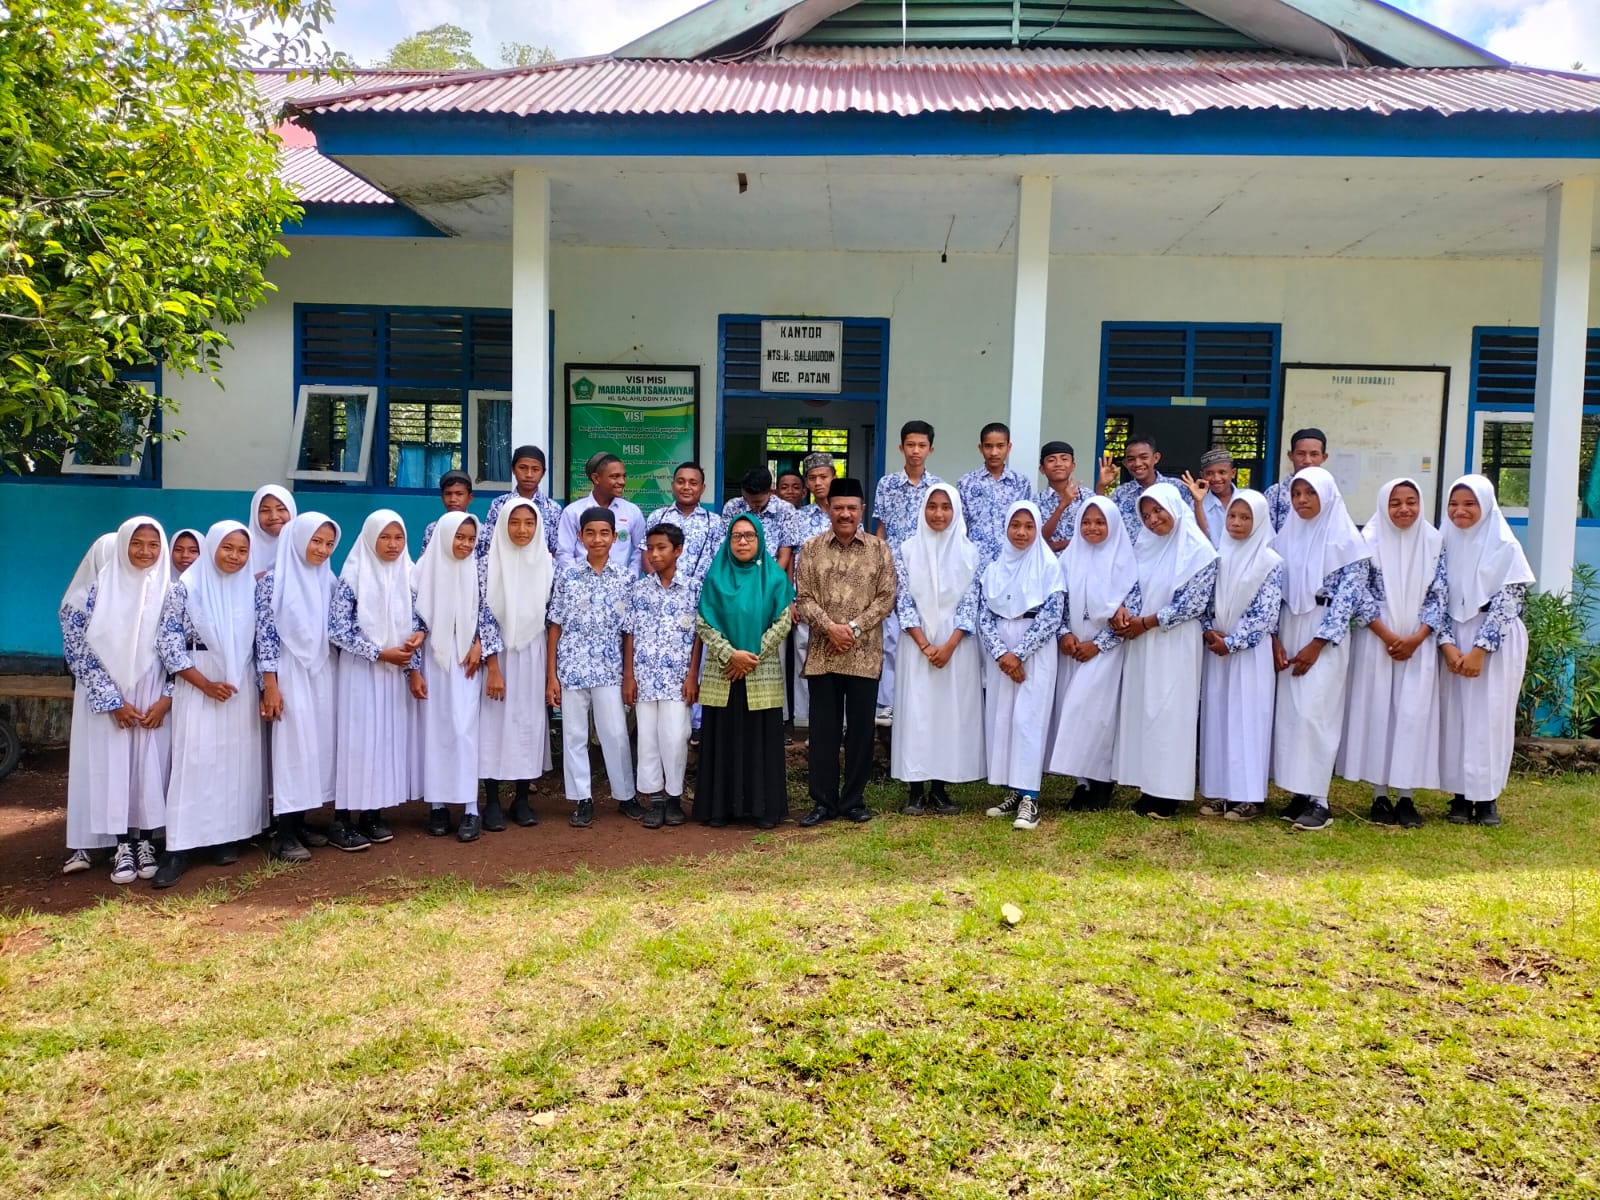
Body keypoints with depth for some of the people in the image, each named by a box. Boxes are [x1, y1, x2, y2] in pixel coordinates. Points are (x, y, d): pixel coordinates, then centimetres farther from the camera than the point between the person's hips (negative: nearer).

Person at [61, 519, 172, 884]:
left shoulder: (170, 591, 1)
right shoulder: (101, 588, -2)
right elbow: (78, 644, -4)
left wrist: (167, 697, -7)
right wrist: (112, 699, -10)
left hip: (155, 699, 1)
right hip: (109, 699, 0)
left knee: (151, 766, 3)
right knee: (113, 766, 1)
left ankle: (146, 841, 15)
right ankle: (122, 846, 11)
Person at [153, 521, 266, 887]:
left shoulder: (252, 589, 7)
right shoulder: (186, 588, -3)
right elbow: (168, 642, -6)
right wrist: (205, 683, -12)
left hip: (242, 689, 3)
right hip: (197, 688, -3)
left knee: (236, 761, 5)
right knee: (193, 762, -7)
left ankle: (228, 836, 15)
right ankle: (178, 848, -5)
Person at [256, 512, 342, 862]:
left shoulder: (328, 581, 9)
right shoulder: (274, 580, -7)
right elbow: (264, 634, -10)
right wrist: (270, 686, -14)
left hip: (323, 674, 6)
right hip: (290, 675, -6)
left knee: (318, 746, 7)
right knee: (291, 748, -4)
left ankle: (299, 823, 18)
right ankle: (284, 835, 3)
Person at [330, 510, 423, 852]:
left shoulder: (408, 575, 6)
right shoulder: (353, 576, -10)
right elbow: (337, 629, -13)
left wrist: (418, 634, -7)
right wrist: (381, 653, -16)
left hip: (396, 671, 5)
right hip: (360, 671, -5)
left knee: (389, 737, 7)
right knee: (356, 738, -5)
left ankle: (374, 814, 18)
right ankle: (341, 822, 2)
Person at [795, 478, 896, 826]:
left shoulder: (879, 549, 3)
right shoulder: (812, 548, 4)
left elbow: (886, 597, -2)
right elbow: (803, 598, 0)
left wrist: (854, 627, -12)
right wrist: (830, 627, -15)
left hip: (865, 655, 0)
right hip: (822, 654, 0)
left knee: (861, 729, 7)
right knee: (823, 729, 5)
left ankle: (854, 800, 19)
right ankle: (823, 801, 15)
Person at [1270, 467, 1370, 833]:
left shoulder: (1346, 540, -4)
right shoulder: (1286, 536, 10)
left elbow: (1347, 597, -9)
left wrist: (1316, 645, -13)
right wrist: (1274, 640, -1)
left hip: (1326, 636, -5)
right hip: (1288, 632, 5)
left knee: (1314, 713, -10)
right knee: (1288, 713, 4)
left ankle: (1318, 801, -5)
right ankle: (1299, 794, 12)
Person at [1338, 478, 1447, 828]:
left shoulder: (1434, 541, 3)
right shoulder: (1369, 540, -3)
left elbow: (1438, 595, 3)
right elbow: (1359, 594, -5)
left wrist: (1416, 638, -9)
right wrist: (1388, 637, -11)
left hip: (1419, 643, 2)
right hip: (1377, 641, -2)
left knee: (1414, 713, 0)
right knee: (1377, 711, 0)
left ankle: (1406, 796, 8)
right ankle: (1380, 796, 8)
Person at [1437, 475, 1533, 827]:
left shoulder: (1505, 547, -7)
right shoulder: (1445, 545, 4)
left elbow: (1507, 603, -10)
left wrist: (1480, 649, -14)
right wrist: (1447, 645, -8)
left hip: (1495, 643, -3)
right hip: (1454, 643, 3)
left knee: (1490, 716, -1)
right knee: (1454, 715, 3)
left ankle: (1487, 796, 9)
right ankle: (1460, 795, 12)